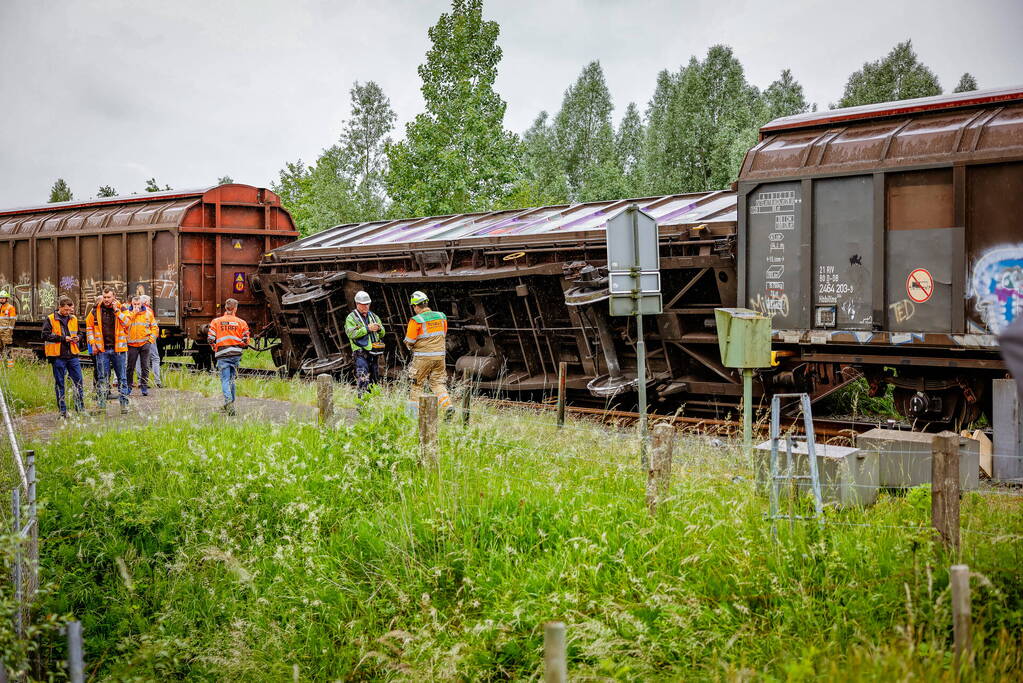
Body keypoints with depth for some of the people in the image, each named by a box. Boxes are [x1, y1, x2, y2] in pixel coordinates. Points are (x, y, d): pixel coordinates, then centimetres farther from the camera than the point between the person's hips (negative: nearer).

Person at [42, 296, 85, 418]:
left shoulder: (74, 319, 13)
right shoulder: (50, 319, -2)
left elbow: (80, 333, 24)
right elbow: (45, 335, -10)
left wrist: (78, 338, 0)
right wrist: (63, 338, -15)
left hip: (72, 355, 4)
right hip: (58, 356, -4)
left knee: (78, 381, 2)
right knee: (59, 383, 4)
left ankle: (80, 408, 11)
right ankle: (62, 410, 10)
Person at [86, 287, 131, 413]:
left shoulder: (121, 309, 0)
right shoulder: (96, 311, 4)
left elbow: (127, 322, -14)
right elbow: (89, 327, 12)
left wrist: (116, 310, -17)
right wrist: (92, 343, 4)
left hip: (118, 348, -1)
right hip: (102, 349, 1)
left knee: (122, 377, 4)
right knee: (102, 378, 5)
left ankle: (124, 403, 10)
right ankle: (102, 404, 10)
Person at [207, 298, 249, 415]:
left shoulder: (216, 322, 2)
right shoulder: (241, 323, 3)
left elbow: (210, 338, -4)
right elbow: (245, 341, 0)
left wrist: (215, 348, 15)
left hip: (222, 354, -2)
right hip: (236, 354, 2)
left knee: (225, 380, -4)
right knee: (231, 379, 17)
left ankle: (228, 401, -25)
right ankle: (230, 403, 24)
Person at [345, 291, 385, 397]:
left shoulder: (374, 316, 17)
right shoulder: (351, 318, 0)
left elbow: (382, 334, 16)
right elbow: (351, 333, -15)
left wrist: (379, 328, -8)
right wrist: (367, 329, -20)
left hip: (374, 353, 6)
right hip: (361, 353, -6)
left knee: (374, 378, 12)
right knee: (363, 379, -18)